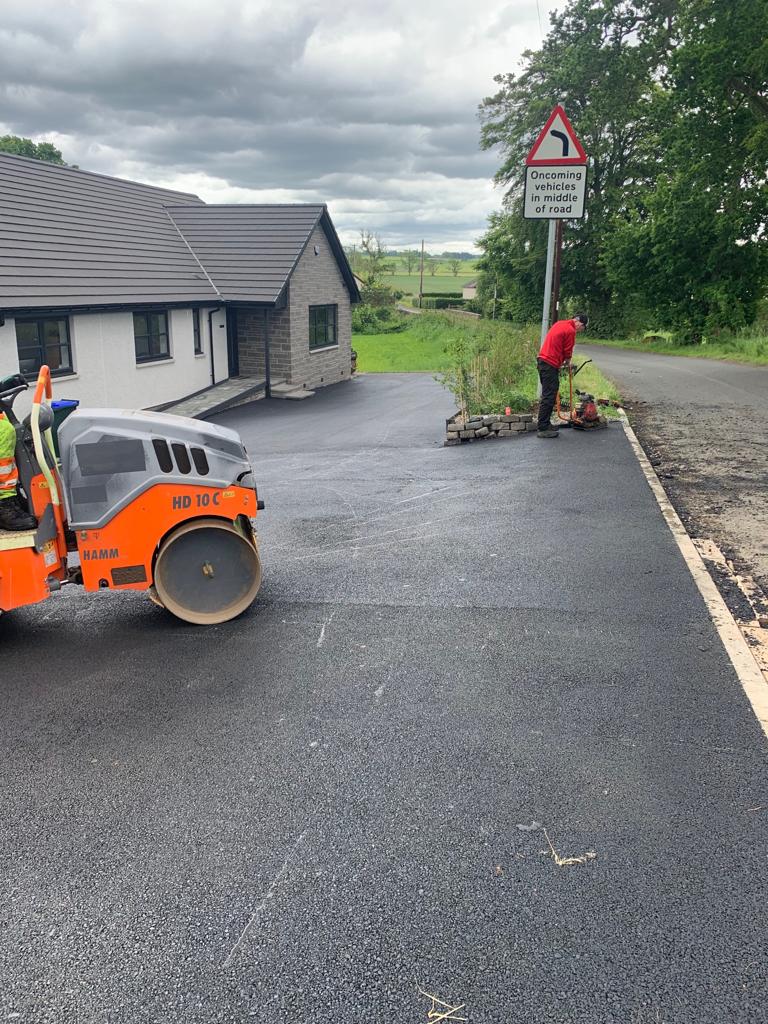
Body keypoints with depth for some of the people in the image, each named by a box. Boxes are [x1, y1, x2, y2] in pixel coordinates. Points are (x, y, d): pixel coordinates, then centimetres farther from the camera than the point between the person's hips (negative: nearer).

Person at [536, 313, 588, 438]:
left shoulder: (559, 324, 17)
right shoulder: (571, 330, -11)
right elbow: (567, 352, -6)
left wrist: (562, 362, 19)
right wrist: (567, 363, 13)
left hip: (542, 361, 10)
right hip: (550, 365, -10)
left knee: (548, 395, 16)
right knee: (549, 397, -8)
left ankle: (545, 424, 22)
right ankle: (542, 429, -8)